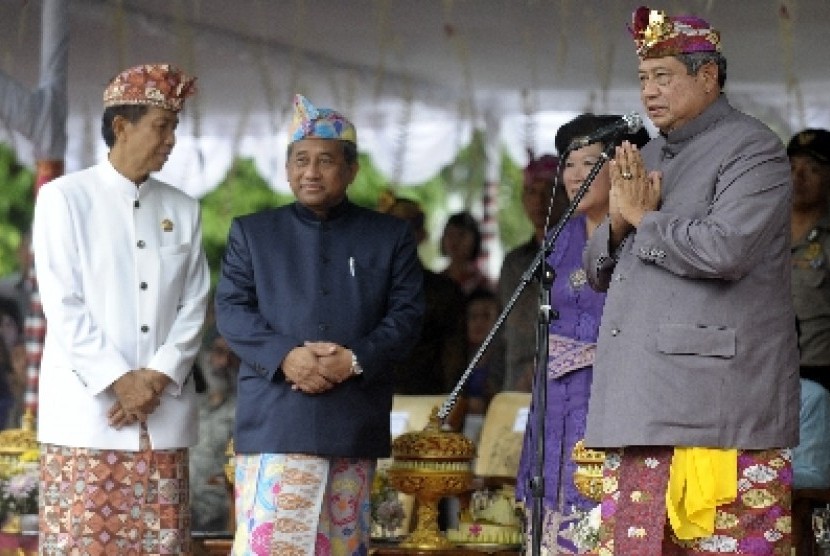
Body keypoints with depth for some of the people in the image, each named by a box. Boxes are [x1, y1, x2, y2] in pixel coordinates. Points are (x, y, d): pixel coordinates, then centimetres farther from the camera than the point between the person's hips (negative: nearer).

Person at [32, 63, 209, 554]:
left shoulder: (183, 209, 12)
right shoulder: (64, 198, -1)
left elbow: (194, 305, 7)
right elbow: (62, 305, -7)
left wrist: (159, 376, -8)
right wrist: (118, 380, -13)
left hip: (164, 415, 4)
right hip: (86, 409, -4)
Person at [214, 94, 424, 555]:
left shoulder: (391, 236, 12)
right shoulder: (252, 232, 13)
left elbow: (407, 314, 4)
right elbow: (231, 309, 3)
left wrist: (355, 360, -13)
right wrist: (285, 356, -14)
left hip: (356, 425, 1)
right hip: (275, 420, -1)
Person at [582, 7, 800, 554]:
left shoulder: (752, 149, -3)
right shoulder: (648, 157, 23)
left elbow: (723, 250, -20)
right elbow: (600, 272, 26)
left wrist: (643, 218, -4)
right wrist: (618, 223, 3)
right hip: (641, 402, 8)